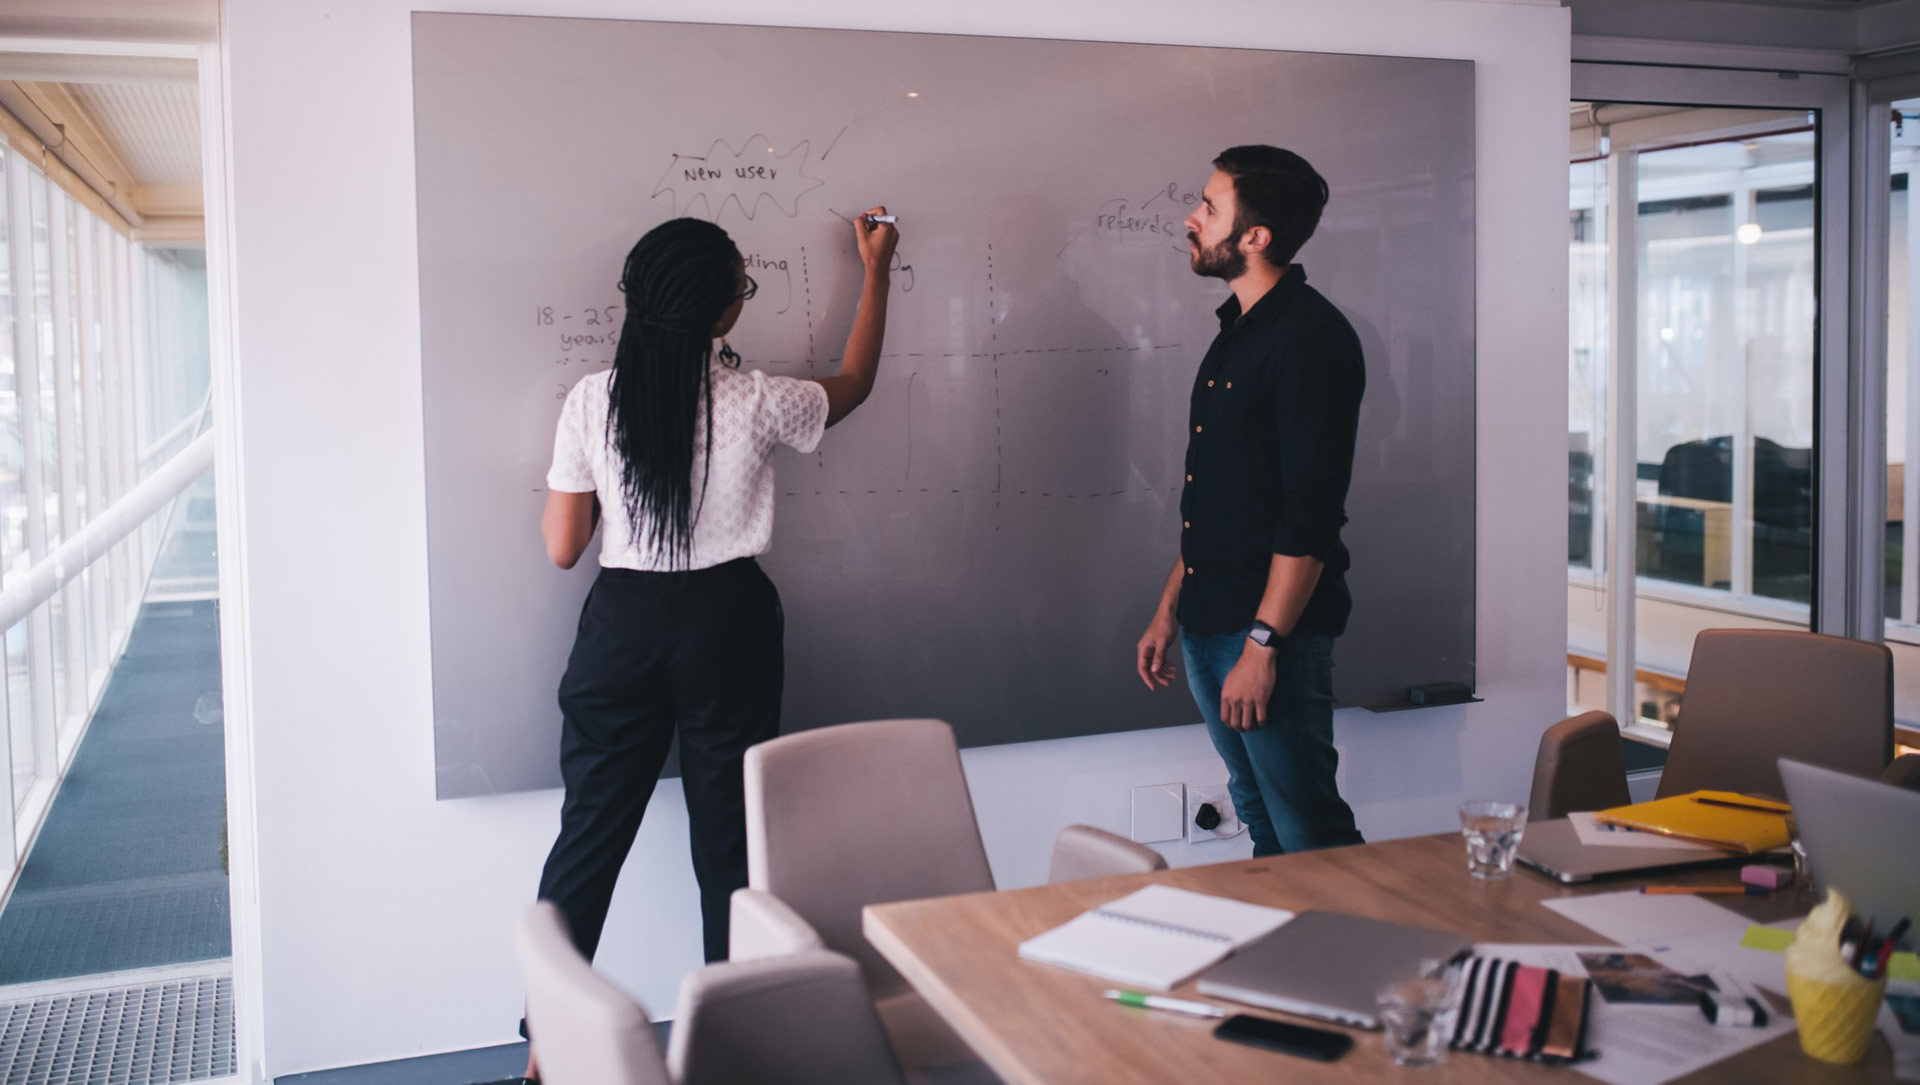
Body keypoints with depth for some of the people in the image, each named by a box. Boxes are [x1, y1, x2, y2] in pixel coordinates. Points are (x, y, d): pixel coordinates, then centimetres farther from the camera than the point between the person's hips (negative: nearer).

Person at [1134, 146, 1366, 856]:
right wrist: (1169, 609, 18)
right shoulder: (1235, 331, 16)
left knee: (1309, 836, -3)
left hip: (1273, 635, -9)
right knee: (1259, 823, 17)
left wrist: (1263, 644, -22)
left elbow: (1310, 513, -20)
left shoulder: (1312, 338, -14)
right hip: (1209, 625, 9)